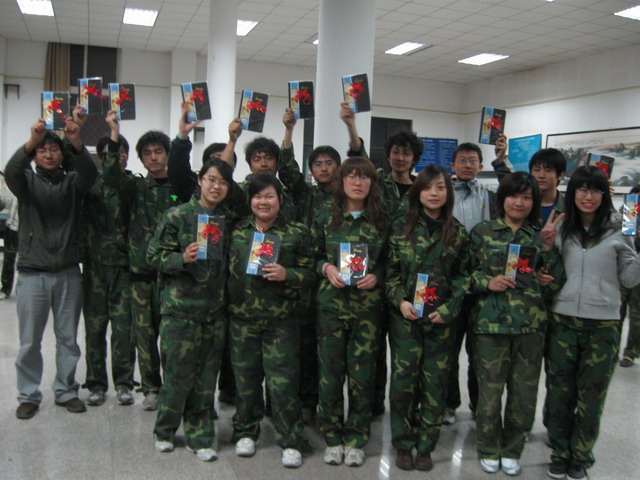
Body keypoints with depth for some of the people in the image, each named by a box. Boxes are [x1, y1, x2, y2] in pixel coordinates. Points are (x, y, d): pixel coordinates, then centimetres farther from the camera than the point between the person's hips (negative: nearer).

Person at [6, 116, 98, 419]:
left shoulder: (72, 183, 5)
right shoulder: (27, 182, 3)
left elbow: (90, 174, -17)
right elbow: (11, 171, -19)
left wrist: (77, 145, -36)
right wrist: (31, 142, -37)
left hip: (68, 273, 1)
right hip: (32, 274, -1)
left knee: (68, 338, 10)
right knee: (30, 341, 7)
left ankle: (66, 391, 24)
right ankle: (29, 395, 21)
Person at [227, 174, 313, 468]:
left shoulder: (296, 232, 1)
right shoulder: (237, 231, 8)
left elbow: (309, 273, 0)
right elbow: (225, 270, 12)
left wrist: (286, 274, -17)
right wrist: (226, 304, 2)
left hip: (281, 319, -2)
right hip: (242, 317, 3)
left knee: (282, 380, -2)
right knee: (246, 376, 12)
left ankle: (291, 441, 12)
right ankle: (246, 432, 31)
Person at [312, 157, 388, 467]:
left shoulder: (381, 221, 4)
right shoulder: (325, 219, 3)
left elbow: (390, 262, 9)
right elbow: (314, 257, 9)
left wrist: (376, 276, -10)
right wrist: (326, 268, -11)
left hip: (368, 308, 0)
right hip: (331, 305, 0)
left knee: (362, 376, 4)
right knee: (330, 374, 6)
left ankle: (356, 440, 21)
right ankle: (333, 438, 23)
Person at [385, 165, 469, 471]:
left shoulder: (457, 231, 4)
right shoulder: (401, 226, 1)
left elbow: (462, 275, 5)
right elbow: (390, 270, 3)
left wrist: (449, 308, -7)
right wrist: (400, 300, -10)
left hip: (441, 319, 1)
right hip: (405, 316, -1)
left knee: (435, 383, 6)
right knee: (403, 381, 1)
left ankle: (425, 446, 22)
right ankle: (403, 444, 18)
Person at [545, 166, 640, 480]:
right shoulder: (560, 229, 4)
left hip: (603, 324, -1)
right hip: (562, 321, 2)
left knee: (591, 396, 9)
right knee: (559, 392, 10)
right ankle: (560, 453, 28)